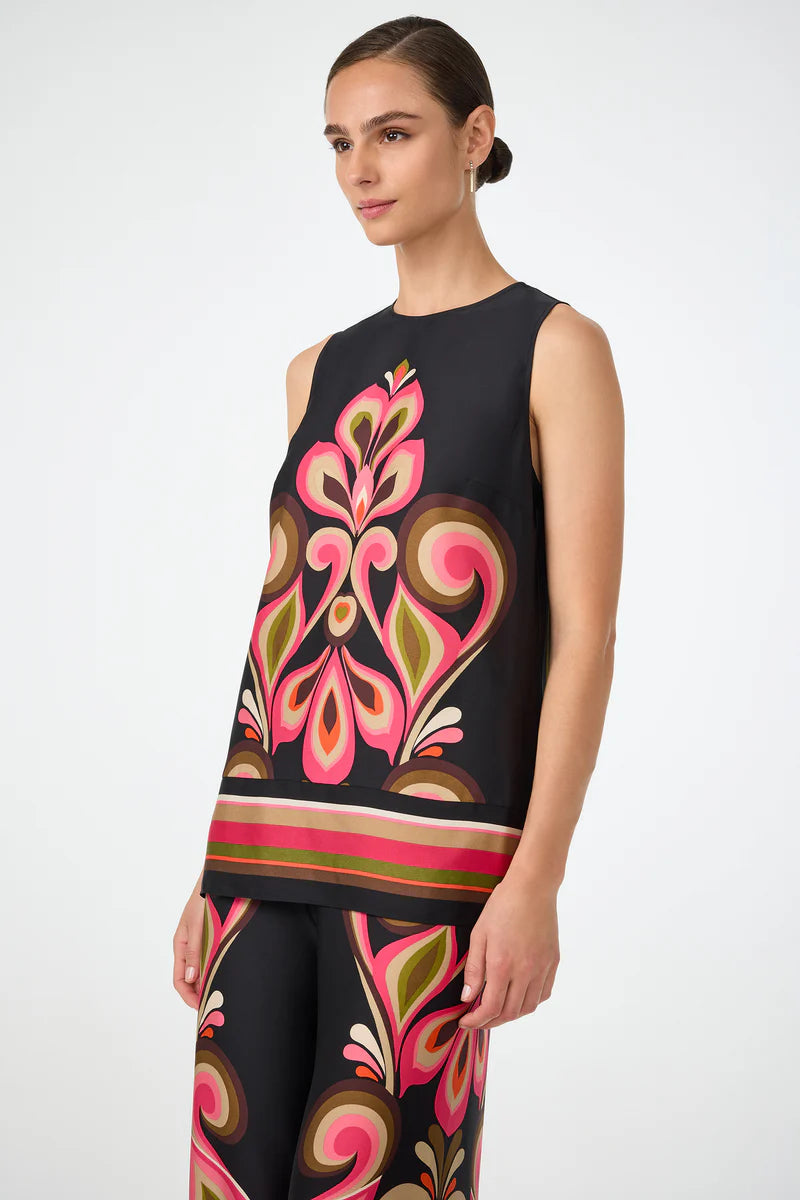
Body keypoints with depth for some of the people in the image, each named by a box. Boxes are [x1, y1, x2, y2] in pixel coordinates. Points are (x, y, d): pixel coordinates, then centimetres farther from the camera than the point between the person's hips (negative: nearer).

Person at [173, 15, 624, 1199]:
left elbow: (584, 635, -6)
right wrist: (216, 866, 13)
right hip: (269, 842, 5)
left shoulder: (554, 346, 1)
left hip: (427, 850, -5)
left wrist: (536, 879, -13)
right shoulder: (320, 372, 17)